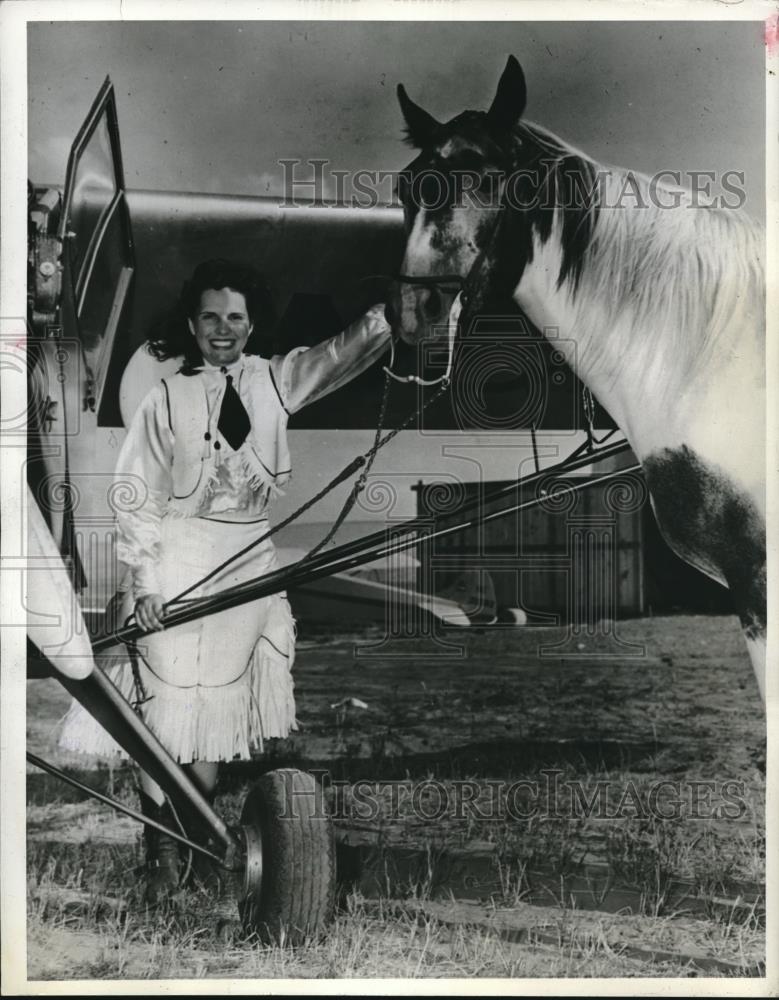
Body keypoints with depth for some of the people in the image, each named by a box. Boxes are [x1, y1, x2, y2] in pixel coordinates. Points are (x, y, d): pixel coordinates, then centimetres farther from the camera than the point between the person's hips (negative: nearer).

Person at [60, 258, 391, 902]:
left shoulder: (276, 381, 5)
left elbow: (346, 353, -2)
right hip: (179, 564, -3)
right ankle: (163, 850, 12)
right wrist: (144, 578, -10)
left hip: (251, 564, 3)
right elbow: (139, 493, -3)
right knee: (168, 709, -2)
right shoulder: (168, 398, -3)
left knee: (222, 708, 7)